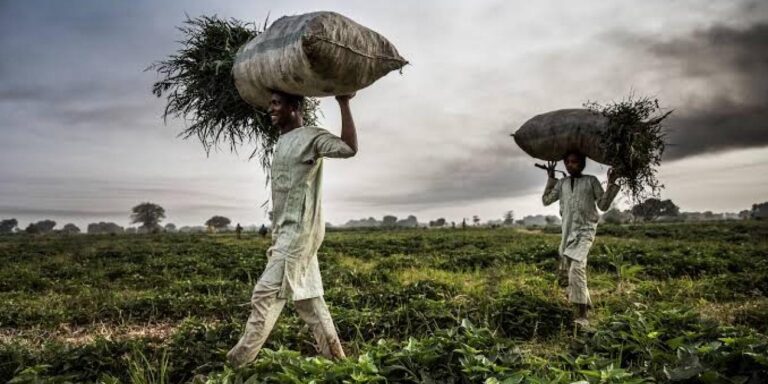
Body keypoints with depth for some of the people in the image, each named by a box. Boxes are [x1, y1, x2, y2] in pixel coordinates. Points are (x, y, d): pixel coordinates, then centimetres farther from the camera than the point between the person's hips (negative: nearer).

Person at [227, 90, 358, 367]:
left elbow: (349, 148, -27)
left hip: (299, 230, -10)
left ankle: (237, 362, -3)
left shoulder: (311, 137, -10)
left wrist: (344, 103, -25)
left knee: (266, 294, -9)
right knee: (307, 297, 11)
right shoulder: (283, 141, 20)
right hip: (286, 231, 10)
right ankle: (334, 355, 17)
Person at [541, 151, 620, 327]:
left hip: (585, 230, -5)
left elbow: (603, 205, 1)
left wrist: (611, 184, -9)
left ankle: (582, 315, -24)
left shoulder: (591, 181, 1)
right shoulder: (562, 183, 12)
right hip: (568, 231, 6)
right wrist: (550, 178, 12)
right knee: (570, 269, 12)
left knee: (577, 267, -24)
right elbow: (546, 200, 15)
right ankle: (586, 305, 33)